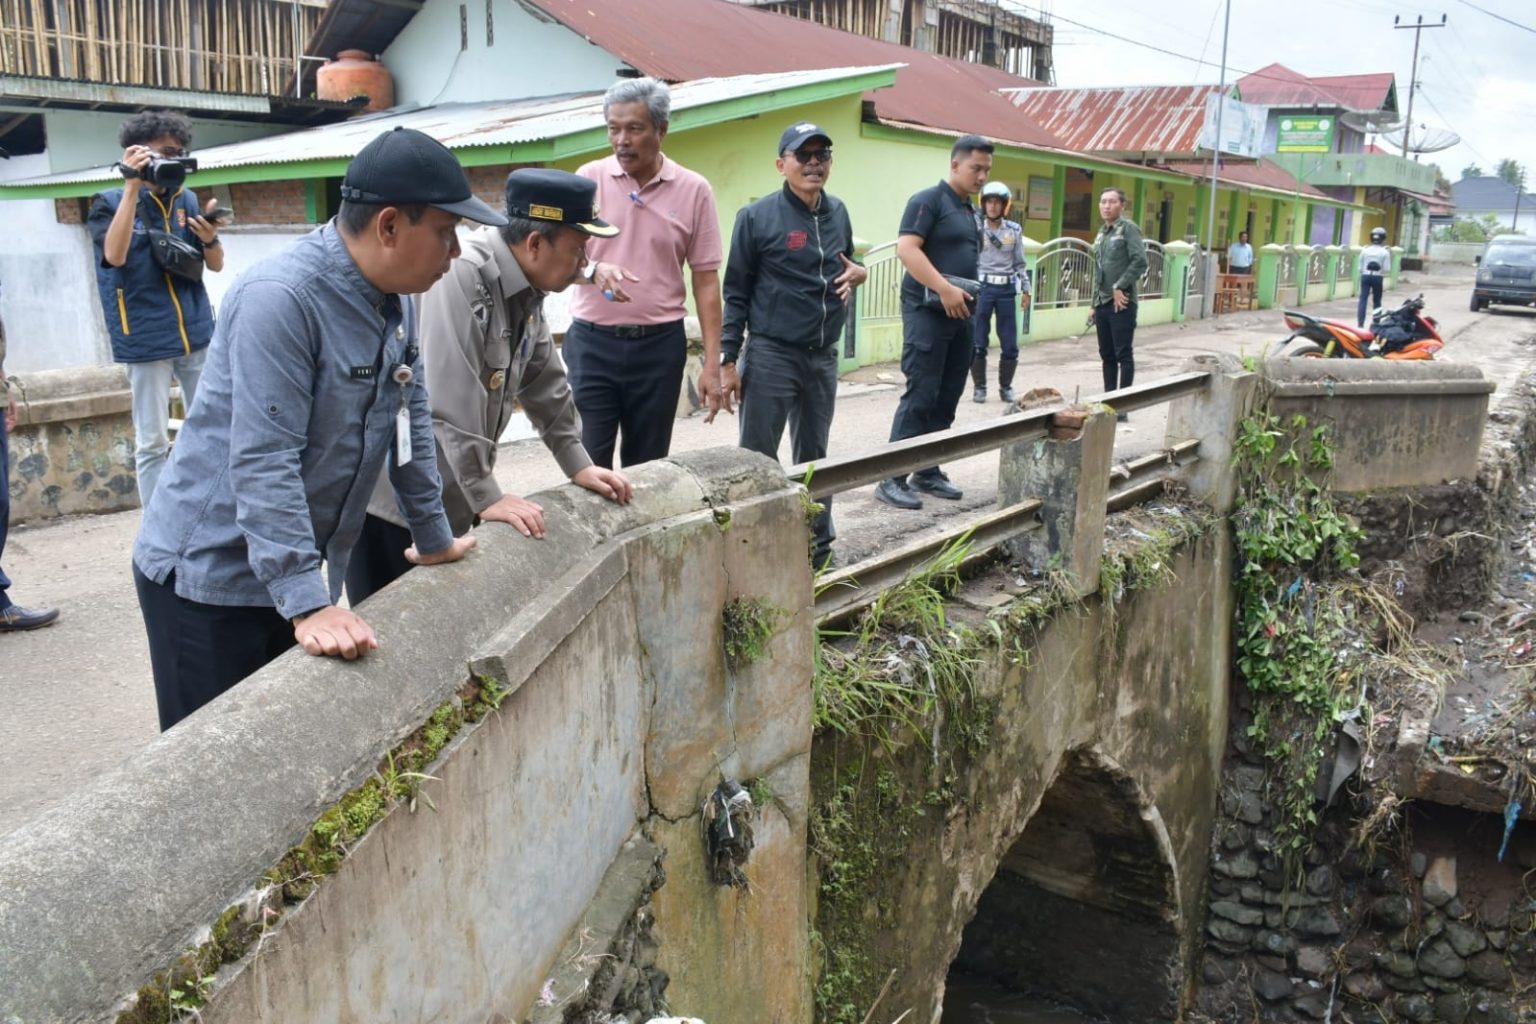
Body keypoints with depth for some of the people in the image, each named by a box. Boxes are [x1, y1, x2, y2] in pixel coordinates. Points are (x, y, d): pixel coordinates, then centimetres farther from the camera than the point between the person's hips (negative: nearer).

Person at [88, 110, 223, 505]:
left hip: (198, 332, 4)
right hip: (146, 339, -4)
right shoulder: (110, 203, -2)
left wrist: (210, 239, -13)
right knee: (152, 442, 1)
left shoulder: (188, 200, 8)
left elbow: (216, 265, 10)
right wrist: (132, 186, -21)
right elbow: (115, 255, -20)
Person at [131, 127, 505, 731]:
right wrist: (309, 605, -31)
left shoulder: (394, 299, 2)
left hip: (289, 569, 8)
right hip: (207, 577, -7)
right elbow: (263, 465, -28)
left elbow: (409, 420, 11)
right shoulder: (281, 300, -24)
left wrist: (434, 538, 15)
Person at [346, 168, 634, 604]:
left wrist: (578, 466, 15)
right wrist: (486, 498, -24)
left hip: (446, 498, 9)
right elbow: (450, 404, -28)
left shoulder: (525, 290, 3)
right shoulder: (460, 277, -25)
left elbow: (546, 384, 15)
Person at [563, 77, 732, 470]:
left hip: (660, 344, 0)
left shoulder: (694, 190, 0)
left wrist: (713, 363, -3)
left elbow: (706, 280, 2)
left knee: (647, 467, 10)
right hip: (592, 341, 0)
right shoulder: (589, 177, 1)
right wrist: (593, 269, -24)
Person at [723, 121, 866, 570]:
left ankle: (818, 546, 24)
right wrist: (728, 356, -11)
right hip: (771, 356, -5)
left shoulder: (838, 212, 10)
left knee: (814, 456, 15)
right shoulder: (757, 217, -6)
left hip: (824, 357, 6)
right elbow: (736, 292, -6)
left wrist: (858, 272, 1)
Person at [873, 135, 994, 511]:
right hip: (928, 311, -8)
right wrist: (945, 290, -23)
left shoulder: (972, 212, 19)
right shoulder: (928, 201, -7)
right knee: (920, 396, -10)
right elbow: (906, 249, -18)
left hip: (961, 314, 8)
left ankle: (928, 473, 17)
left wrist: (967, 297, 10)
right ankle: (891, 479, -6)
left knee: (947, 399, 9)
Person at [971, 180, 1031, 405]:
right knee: (978, 343, -1)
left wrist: (1025, 288, 7)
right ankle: (979, 386, 12)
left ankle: (1005, 386, 16)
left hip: (1007, 288, 2)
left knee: (1010, 345, 1)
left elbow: (1020, 262, 11)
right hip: (982, 287, -2)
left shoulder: (1014, 230, 7)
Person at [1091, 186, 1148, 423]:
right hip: (1102, 303, 8)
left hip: (1121, 303, -8)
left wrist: (1120, 287, -17)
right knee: (1107, 355, 11)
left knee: (1123, 355, -4)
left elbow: (1140, 262, -17)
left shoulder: (1128, 228, -6)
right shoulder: (1101, 232, 16)